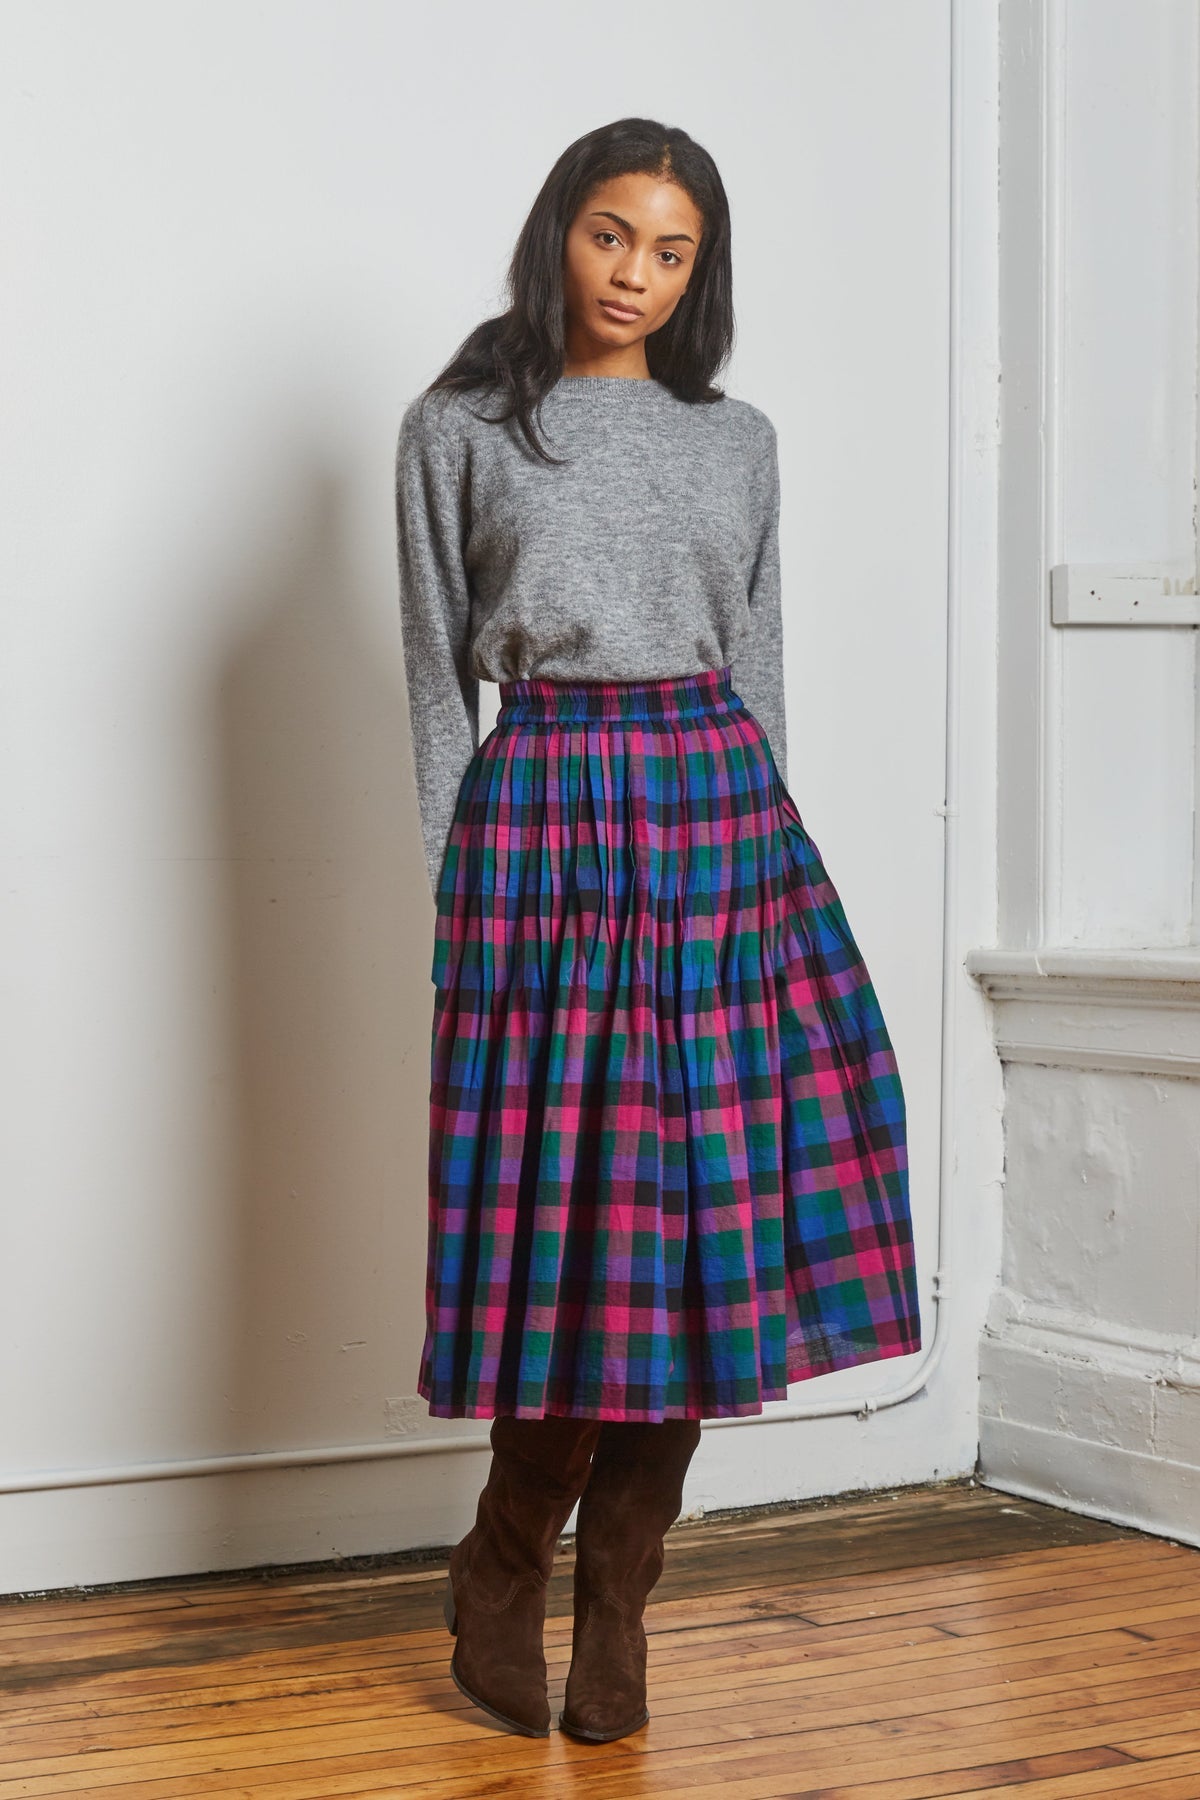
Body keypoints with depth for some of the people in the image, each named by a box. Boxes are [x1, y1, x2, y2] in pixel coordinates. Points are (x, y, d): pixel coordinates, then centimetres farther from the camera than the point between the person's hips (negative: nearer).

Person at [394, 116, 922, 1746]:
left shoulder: (738, 443, 14)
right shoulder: (458, 431, 7)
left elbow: (759, 664, 16)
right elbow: (438, 673, 5)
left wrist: (769, 841, 11)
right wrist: (452, 882, 0)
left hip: (722, 811, 3)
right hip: (540, 814, -3)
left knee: (708, 1200, -3)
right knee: (574, 1203, -6)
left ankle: (615, 1599, 11)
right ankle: (502, 1570, 15)